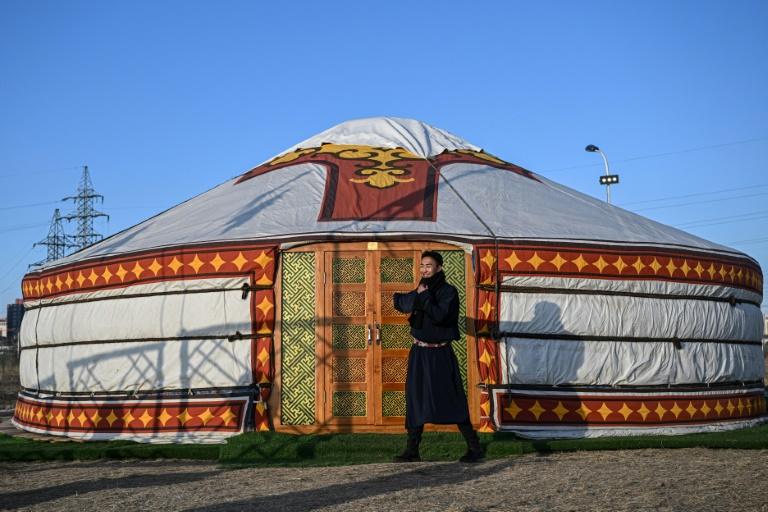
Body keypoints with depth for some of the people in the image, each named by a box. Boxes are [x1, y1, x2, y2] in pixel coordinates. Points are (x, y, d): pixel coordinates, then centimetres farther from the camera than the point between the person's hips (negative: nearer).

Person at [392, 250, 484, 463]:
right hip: (419, 353, 6)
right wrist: (417, 295, 5)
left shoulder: (448, 292, -8)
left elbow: (438, 316, -21)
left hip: (439, 354, -6)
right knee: (415, 400, 7)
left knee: (452, 400, -7)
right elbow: (400, 303, 11)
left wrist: (423, 296, -20)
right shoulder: (422, 290, 11)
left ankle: (474, 448, -1)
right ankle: (412, 450, 13)